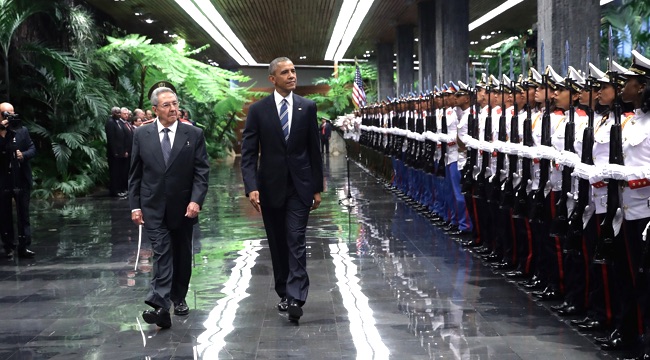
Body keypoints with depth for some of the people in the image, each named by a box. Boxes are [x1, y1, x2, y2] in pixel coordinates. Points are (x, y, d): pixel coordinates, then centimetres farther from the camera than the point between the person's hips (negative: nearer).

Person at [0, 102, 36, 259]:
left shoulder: (22, 130, 3)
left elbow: (33, 149, 4)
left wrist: (24, 155, -16)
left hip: (21, 180, 1)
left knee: (23, 214, 2)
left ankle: (24, 247, 4)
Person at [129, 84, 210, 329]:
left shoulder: (194, 134, -1)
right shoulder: (142, 135, 1)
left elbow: (202, 171, -4)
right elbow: (135, 173, 5)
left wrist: (196, 200, -16)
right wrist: (135, 205, 0)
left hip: (183, 207, 1)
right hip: (153, 208, -1)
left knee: (182, 255, 13)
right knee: (162, 254, -12)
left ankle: (178, 298, 30)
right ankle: (161, 305, -19)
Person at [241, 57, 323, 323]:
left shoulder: (307, 107, 3)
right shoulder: (258, 110, -1)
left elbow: (314, 149, 6)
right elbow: (248, 152, -4)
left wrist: (317, 188, 5)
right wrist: (251, 187, -16)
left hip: (299, 186, -1)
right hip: (271, 186, 1)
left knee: (296, 241, -9)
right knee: (277, 244, 9)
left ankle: (295, 298, -12)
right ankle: (284, 293, 22)